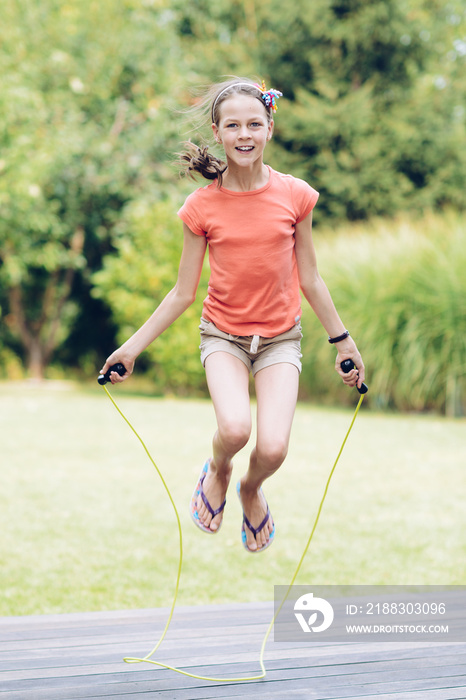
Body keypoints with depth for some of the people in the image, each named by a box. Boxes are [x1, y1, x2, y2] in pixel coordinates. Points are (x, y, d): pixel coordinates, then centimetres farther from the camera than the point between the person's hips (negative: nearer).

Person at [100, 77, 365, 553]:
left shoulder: (295, 196, -6)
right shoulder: (202, 206, -8)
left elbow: (310, 280, 5)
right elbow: (183, 293, 0)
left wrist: (343, 341, 9)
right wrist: (132, 348, -1)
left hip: (280, 337, 1)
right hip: (223, 334, -1)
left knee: (273, 448, -17)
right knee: (234, 428, -28)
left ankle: (251, 490, 21)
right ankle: (217, 472, 11)